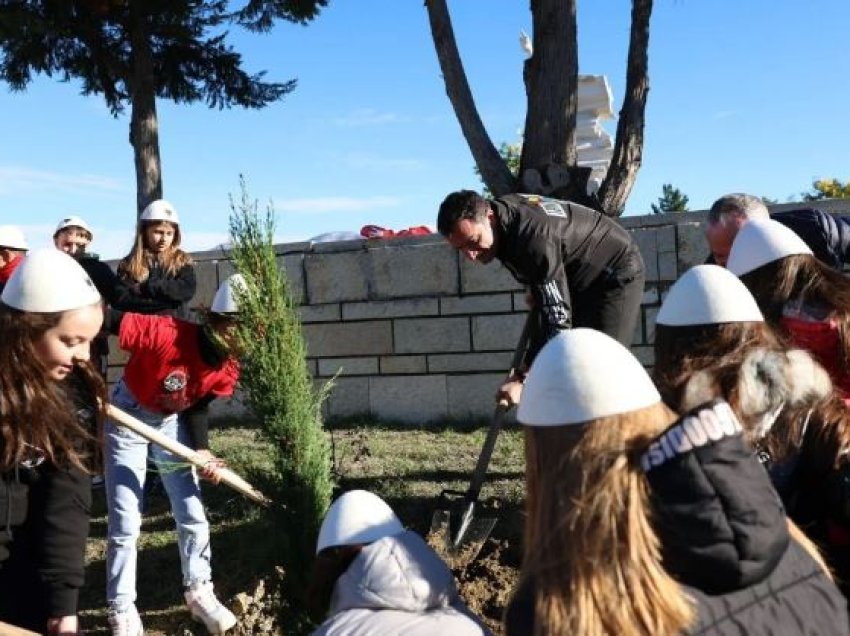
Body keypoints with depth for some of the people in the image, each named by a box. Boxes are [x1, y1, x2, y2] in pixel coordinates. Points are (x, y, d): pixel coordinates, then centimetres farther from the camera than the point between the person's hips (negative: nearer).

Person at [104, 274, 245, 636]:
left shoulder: (228, 371, -16)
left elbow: (198, 405, -2)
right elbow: (102, 318, -32)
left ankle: (199, 592, 25)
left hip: (172, 422, 5)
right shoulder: (167, 334, -35)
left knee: (192, 514, 6)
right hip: (129, 417, -5)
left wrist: (202, 450, -15)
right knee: (126, 523, -3)